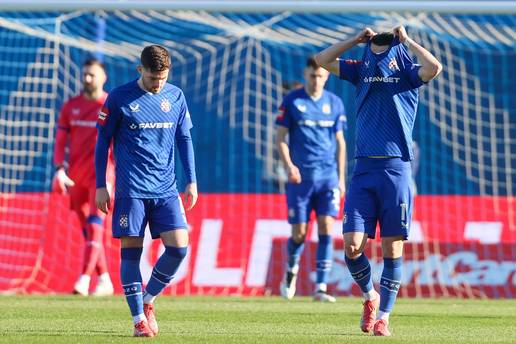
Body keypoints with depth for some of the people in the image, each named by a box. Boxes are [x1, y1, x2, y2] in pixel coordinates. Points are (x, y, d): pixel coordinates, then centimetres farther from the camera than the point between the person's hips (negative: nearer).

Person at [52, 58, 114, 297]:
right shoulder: (71, 106, 9)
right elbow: (60, 140, 8)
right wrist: (59, 170, -4)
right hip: (77, 176, 5)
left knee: (94, 225, -17)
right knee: (88, 230, 9)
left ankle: (84, 279, -26)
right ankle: (104, 281, 19)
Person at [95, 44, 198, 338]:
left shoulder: (176, 97, 7)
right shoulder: (119, 99, -3)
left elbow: (185, 139, 14)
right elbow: (103, 141, 2)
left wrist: (192, 181, 9)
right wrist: (101, 186, -1)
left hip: (166, 189, 3)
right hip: (131, 189, -3)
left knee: (179, 247, -7)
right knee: (131, 250, -4)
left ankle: (147, 300, 14)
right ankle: (139, 319, 4)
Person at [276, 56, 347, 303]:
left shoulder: (335, 103, 8)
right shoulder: (292, 101, 0)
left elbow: (340, 142, 13)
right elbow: (280, 137, 1)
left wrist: (341, 178, 10)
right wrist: (288, 165, -14)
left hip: (328, 175, 2)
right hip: (300, 176, -2)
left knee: (326, 229, -10)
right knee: (299, 233, 0)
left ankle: (321, 288, -11)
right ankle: (291, 270, 31)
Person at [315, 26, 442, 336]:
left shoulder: (406, 69, 3)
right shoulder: (361, 69, 14)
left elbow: (434, 68, -17)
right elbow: (322, 60, 9)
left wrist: (407, 40, -5)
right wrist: (358, 39, 8)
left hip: (396, 168, -3)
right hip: (364, 168, 3)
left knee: (392, 249, -1)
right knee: (352, 246, -5)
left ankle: (383, 316, 9)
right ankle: (370, 296, 21)